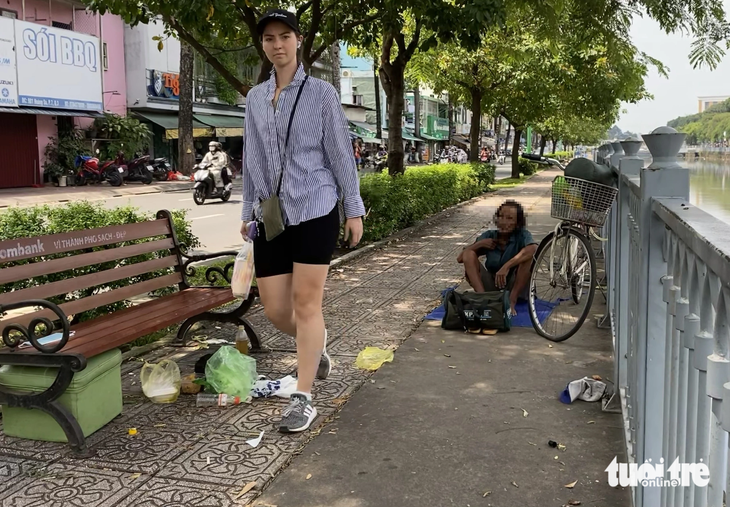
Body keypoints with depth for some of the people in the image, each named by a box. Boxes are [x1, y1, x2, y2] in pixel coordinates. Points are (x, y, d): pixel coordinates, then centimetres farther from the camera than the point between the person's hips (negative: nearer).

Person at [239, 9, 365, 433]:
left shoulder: (321, 92, 1)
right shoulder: (255, 98, 13)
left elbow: (341, 152, -1)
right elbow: (252, 158, 17)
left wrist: (355, 208, -3)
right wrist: (248, 210, 17)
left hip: (315, 210, -4)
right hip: (271, 216, 5)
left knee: (306, 303, -4)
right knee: (275, 309, 5)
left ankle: (304, 399, 8)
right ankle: (316, 345, 38)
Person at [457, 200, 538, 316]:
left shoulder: (522, 235, -8)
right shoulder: (489, 236, 2)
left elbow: (534, 248, -35)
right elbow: (460, 258, 1)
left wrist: (507, 266, -43)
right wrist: (480, 244, -13)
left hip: (515, 287, -3)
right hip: (491, 286, 3)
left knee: (529, 256, -25)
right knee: (468, 254, -15)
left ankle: (511, 301, -26)